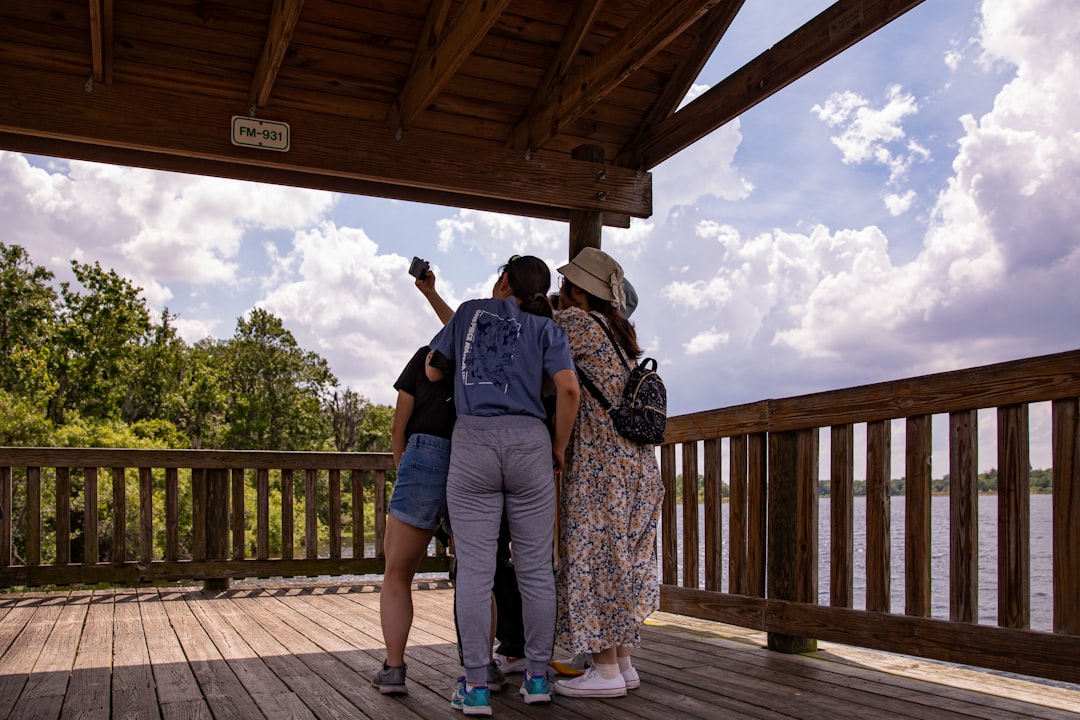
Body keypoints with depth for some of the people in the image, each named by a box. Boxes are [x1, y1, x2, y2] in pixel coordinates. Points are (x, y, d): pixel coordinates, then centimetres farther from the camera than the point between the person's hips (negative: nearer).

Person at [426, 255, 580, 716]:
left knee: (474, 568, 0)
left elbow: (433, 372, 23)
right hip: (528, 440, 0)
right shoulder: (546, 327, 12)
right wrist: (559, 447, 7)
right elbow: (569, 389, -4)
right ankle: (537, 676, 14)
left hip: (471, 441, 0)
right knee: (535, 566, 8)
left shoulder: (469, 312, 16)